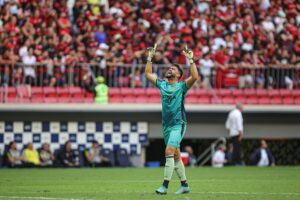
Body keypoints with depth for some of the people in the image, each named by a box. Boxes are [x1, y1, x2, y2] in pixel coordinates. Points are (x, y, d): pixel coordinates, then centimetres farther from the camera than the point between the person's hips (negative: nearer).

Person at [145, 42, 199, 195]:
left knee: (169, 152, -18)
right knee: (176, 156, 10)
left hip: (178, 125, -6)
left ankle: (165, 185, -21)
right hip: (166, 125, 6)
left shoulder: (182, 86, -3)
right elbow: (148, 74, 17)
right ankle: (184, 185, 17)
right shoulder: (162, 85, 13)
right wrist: (150, 57, 12)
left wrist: (190, 60, -20)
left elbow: (195, 77, -19)